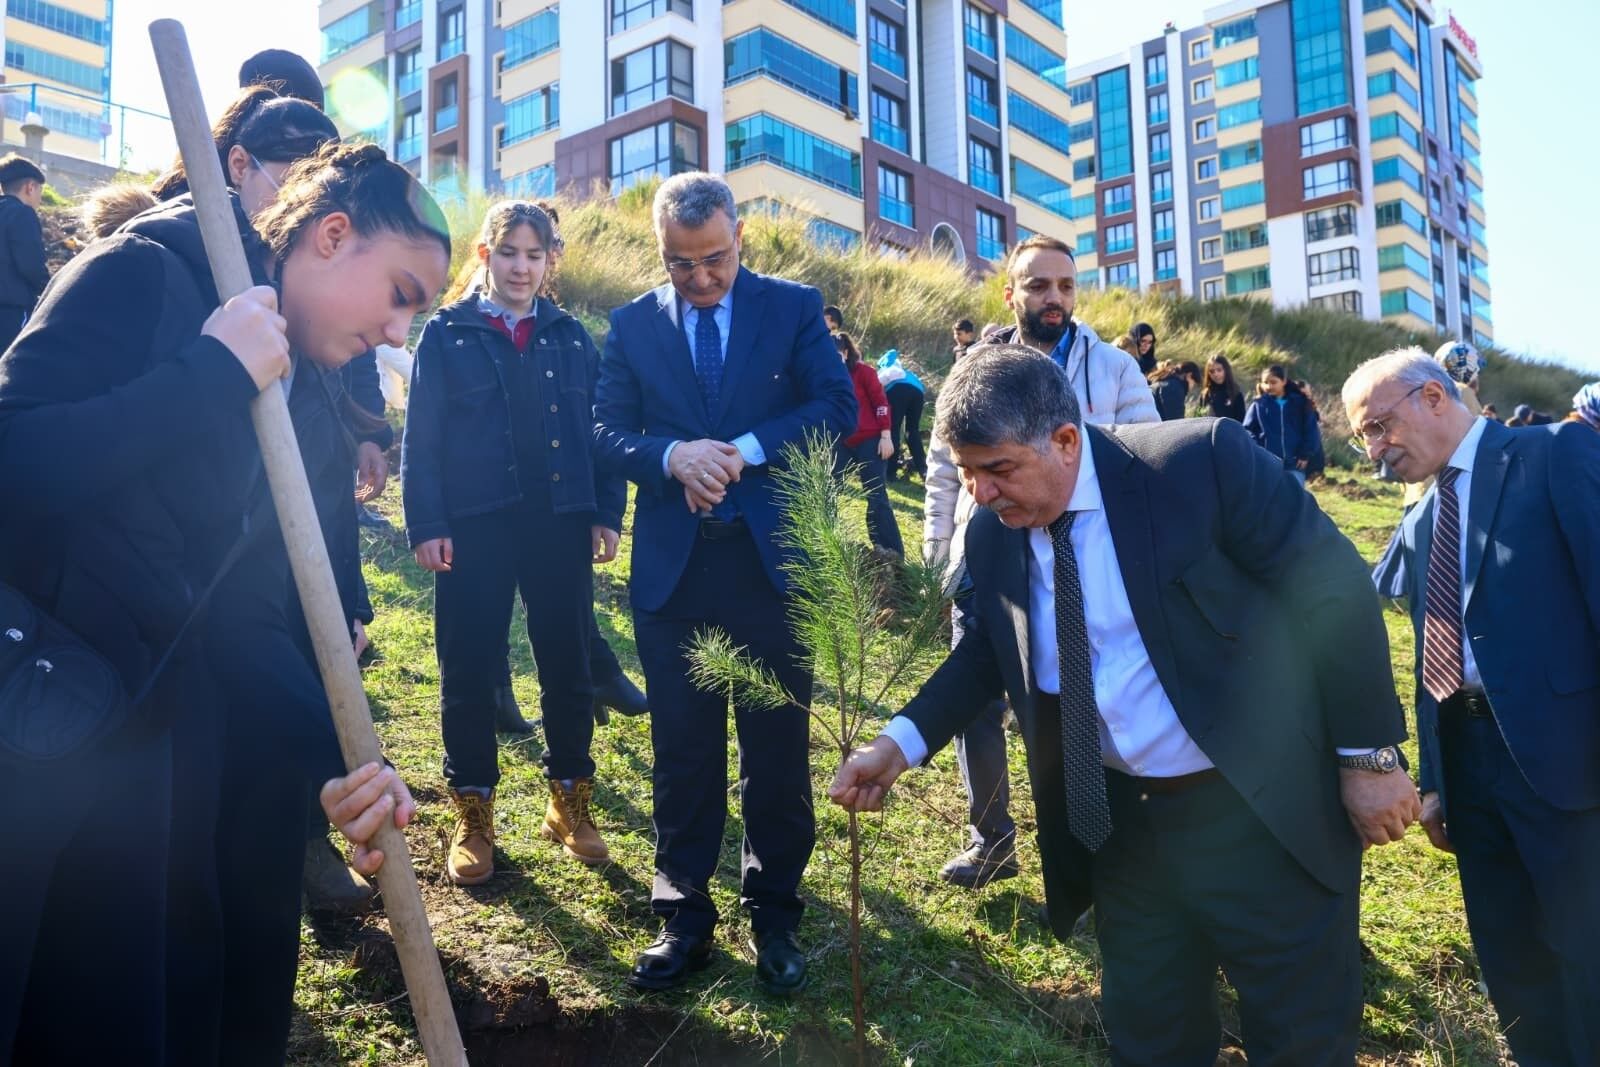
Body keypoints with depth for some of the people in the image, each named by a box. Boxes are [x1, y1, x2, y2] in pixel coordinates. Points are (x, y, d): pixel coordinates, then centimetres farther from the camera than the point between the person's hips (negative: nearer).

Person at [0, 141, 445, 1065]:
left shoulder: (297, 399, 9)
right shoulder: (142, 275, -11)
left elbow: (249, 617, 4)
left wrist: (338, 750, -9)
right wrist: (210, 373, -22)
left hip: (170, 733, 7)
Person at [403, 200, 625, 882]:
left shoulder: (571, 337, 10)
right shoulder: (446, 334, 3)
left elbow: (598, 430, 8)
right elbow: (421, 438, -1)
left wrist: (606, 514, 1)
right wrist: (426, 524, -9)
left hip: (560, 522, 2)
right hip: (475, 525, -2)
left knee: (568, 665, 7)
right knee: (469, 670, 4)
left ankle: (569, 799, 22)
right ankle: (473, 812, 18)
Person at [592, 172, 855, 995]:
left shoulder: (794, 307, 4)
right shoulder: (632, 324, 8)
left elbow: (837, 408, -5)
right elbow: (606, 432, 2)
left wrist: (744, 451, -16)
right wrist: (673, 457, -18)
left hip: (772, 557, -1)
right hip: (672, 564, 2)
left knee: (777, 748, 8)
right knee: (682, 749, 9)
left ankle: (775, 917, 23)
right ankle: (684, 917, 22)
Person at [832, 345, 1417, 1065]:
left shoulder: (1202, 460, -19)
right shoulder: (991, 533, -3)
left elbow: (1334, 590, -13)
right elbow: (987, 649, 11)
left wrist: (1366, 754, -11)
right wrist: (902, 740, -4)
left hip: (1262, 816, -4)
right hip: (1122, 826, 5)